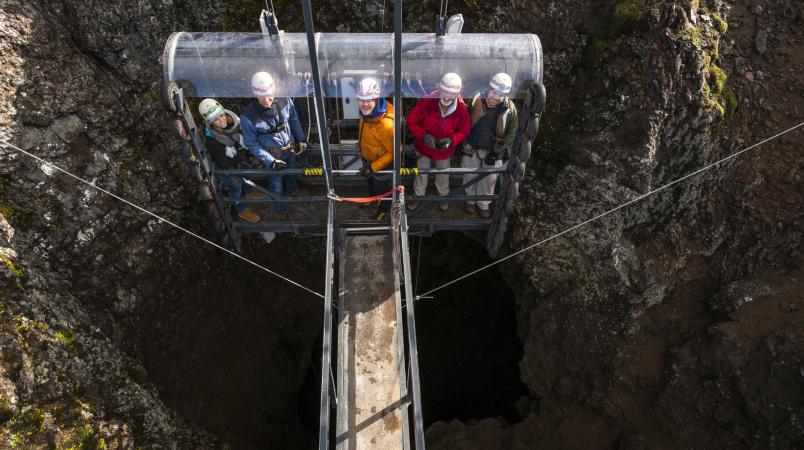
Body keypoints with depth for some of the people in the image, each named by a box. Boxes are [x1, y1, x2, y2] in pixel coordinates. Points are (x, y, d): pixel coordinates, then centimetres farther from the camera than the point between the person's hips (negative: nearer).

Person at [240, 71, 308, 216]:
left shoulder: (285, 101, -23)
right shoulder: (248, 116, -32)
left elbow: (294, 120, -2)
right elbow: (251, 143, -19)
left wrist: (301, 139, 0)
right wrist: (270, 161, -23)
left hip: (290, 148, 3)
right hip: (271, 154, -3)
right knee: (276, 181, 23)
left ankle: (292, 188, 69)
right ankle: (280, 207, 54)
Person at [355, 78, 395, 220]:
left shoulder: (386, 124, -43)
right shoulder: (367, 111, -20)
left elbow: (393, 152, -29)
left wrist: (373, 167, -26)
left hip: (381, 162, -6)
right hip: (367, 157, 6)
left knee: (382, 186, 24)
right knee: (370, 180, 34)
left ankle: (383, 208, 54)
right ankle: (372, 197, 66)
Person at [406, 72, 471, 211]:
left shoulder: (462, 109, -25)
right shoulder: (427, 102, -30)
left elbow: (464, 131, -10)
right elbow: (411, 121, -18)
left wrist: (452, 140, -31)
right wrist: (423, 135, -34)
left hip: (445, 150, 1)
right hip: (424, 146, -1)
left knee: (443, 175, 25)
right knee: (421, 173, 22)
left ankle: (443, 196, 55)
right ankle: (418, 196, 49)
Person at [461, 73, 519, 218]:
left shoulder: (509, 108, -19)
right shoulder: (477, 100, -19)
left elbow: (511, 131, -6)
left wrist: (500, 149, -11)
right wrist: (465, 142, -5)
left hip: (493, 150, 0)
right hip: (472, 147, 0)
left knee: (489, 179, 13)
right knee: (470, 175, 16)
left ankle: (483, 204, 38)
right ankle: (470, 199, 44)